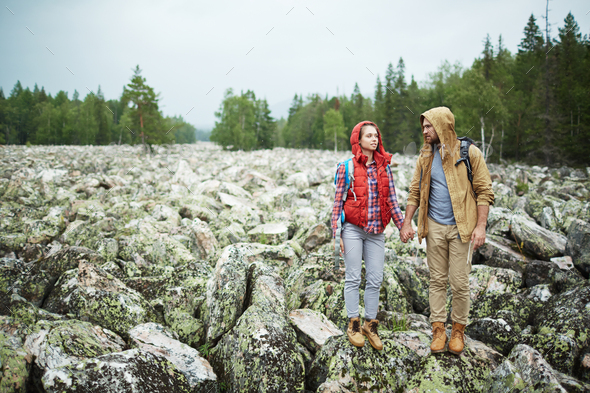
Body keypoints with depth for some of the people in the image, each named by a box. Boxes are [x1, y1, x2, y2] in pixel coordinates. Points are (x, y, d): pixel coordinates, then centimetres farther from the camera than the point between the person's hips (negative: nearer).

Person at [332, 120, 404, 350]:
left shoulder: (384, 167, 7)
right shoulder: (347, 167, -2)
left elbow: (391, 200, 10)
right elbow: (338, 202, -2)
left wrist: (402, 225, 5)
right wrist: (337, 234, -5)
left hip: (376, 232, 3)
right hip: (353, 229, -3)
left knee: (375, 279, 4)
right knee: (353, 278, 3)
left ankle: (370, 325, 19)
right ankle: (353, 325, 16)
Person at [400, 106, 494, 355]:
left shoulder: (469, 153, -4)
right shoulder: (425, 157, 8)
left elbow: (484, 191, -4)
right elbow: (415, 192, 12)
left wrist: (481, 226, -11)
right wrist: (406, 222, 6)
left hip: (461, 227, -3)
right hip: (434, 227, 3)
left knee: (460, 283, 2)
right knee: (437, 280, 8)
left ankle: (458, 329, 20)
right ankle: (438, 328, 18)